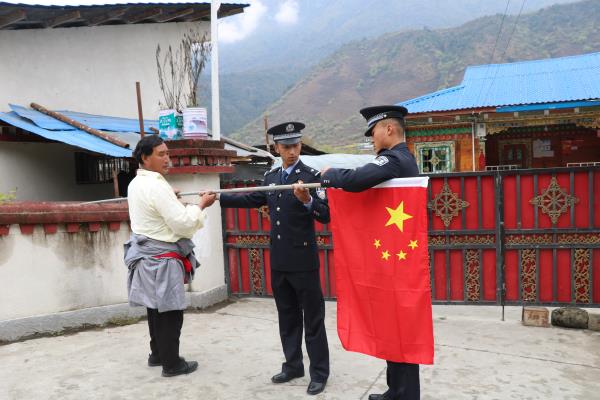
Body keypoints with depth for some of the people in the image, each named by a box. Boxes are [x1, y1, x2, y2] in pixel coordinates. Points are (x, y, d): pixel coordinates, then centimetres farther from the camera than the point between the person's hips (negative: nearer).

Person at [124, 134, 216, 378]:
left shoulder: (136, 184, 10)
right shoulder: (156, 186, -20)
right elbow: (183, 223, -22)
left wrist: (171, 199, 22)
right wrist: (201, 205, -8)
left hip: (147, 254, 10)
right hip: (161, 258, -10)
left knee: (156, 307, 18)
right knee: (169, 310, 1)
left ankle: (157, 354, 31)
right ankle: (171, 363, 11)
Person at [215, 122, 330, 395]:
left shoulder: (312, 176, -9)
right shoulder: (270, 177, 9)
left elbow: (326, 216, -14)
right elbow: (252, 200, 21)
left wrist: (307, 200, -32)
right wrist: (218, 197, 22)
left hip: (303, 261, -6)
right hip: (278, 261, 6)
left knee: (312, 319, 4)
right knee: (287, 318, 17)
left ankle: (319, 372, 17)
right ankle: (293, 365, 31)